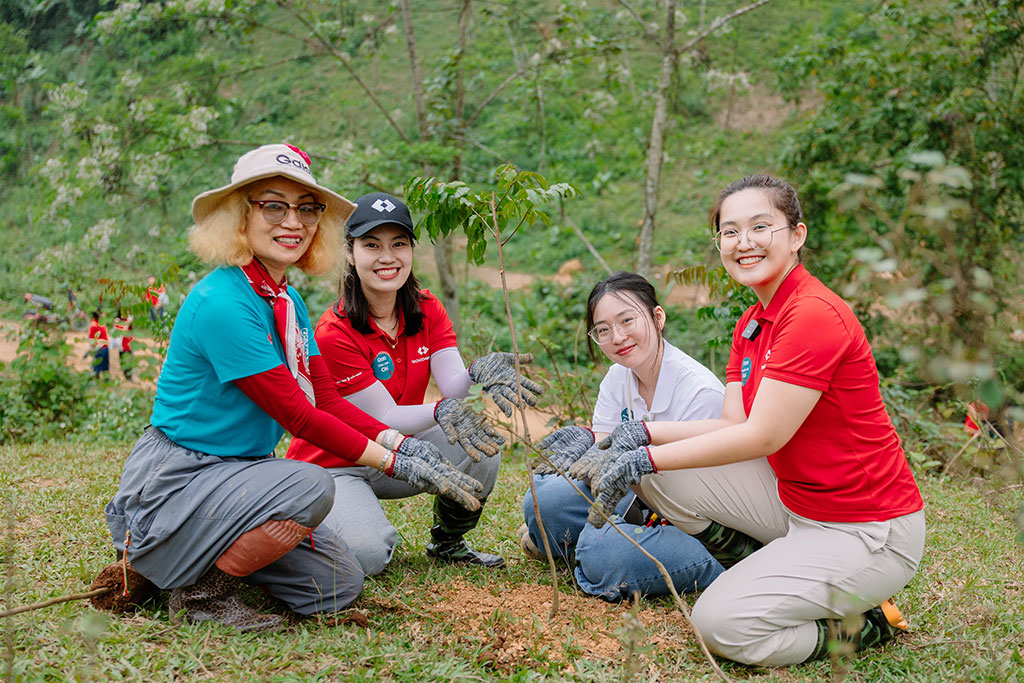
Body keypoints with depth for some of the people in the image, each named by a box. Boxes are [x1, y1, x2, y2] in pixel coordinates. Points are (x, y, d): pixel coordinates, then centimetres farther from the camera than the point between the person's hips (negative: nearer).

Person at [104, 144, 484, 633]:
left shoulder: (288, 301, 6)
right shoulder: (222, 303, -22)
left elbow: (326, 399, 3)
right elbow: (296, 414, -22)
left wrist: (399, 441, -12)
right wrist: (393, 463, -22)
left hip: (237, 472, 9)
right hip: (175, 479, -8)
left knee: (340, 584, 3)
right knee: (312, 487, -31)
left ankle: (211, 553, 17)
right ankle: (201, 589, -8)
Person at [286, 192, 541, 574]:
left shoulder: (427, 309, -4)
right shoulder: (334, 333, -23)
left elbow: (453, 384, -19)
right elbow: (386, 417, -25)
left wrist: (481, 373, -43)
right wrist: (441, 413, -46)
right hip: (331, 465, -5)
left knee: (482, 442, -20)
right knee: (369, 555, -30)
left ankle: (447, 543, 5)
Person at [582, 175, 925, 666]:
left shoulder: (816, 316, -22)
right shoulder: (751, 324, 8)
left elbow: (762, 436, -24)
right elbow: (734, 424, 2)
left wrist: (649, 458, -20)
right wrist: (646, 433, -13)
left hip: (869, 532, -8)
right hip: (793, 502, 9)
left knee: (722, 625, -19)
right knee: (661, 475, -3)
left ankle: (871, 622, 3)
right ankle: (766, 576, 11)